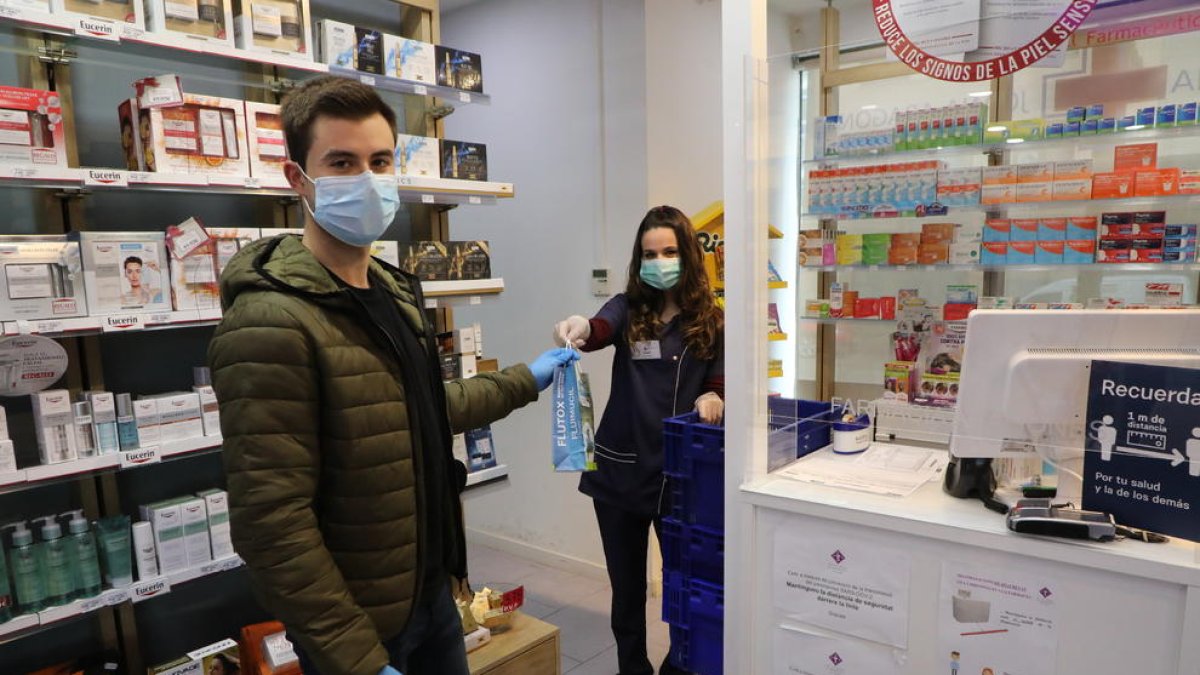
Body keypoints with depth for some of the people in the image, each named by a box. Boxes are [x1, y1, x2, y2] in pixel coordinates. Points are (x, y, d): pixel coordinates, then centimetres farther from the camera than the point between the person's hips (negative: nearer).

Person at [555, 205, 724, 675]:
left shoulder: (710, 319, 0)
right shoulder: (628, 308, -2)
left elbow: (719, 385, 5)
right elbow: (602, 329, -23)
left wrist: (714, 399, -18)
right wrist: (581, 329, -47)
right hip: (621, 469, 0)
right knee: (626, 583, 15)